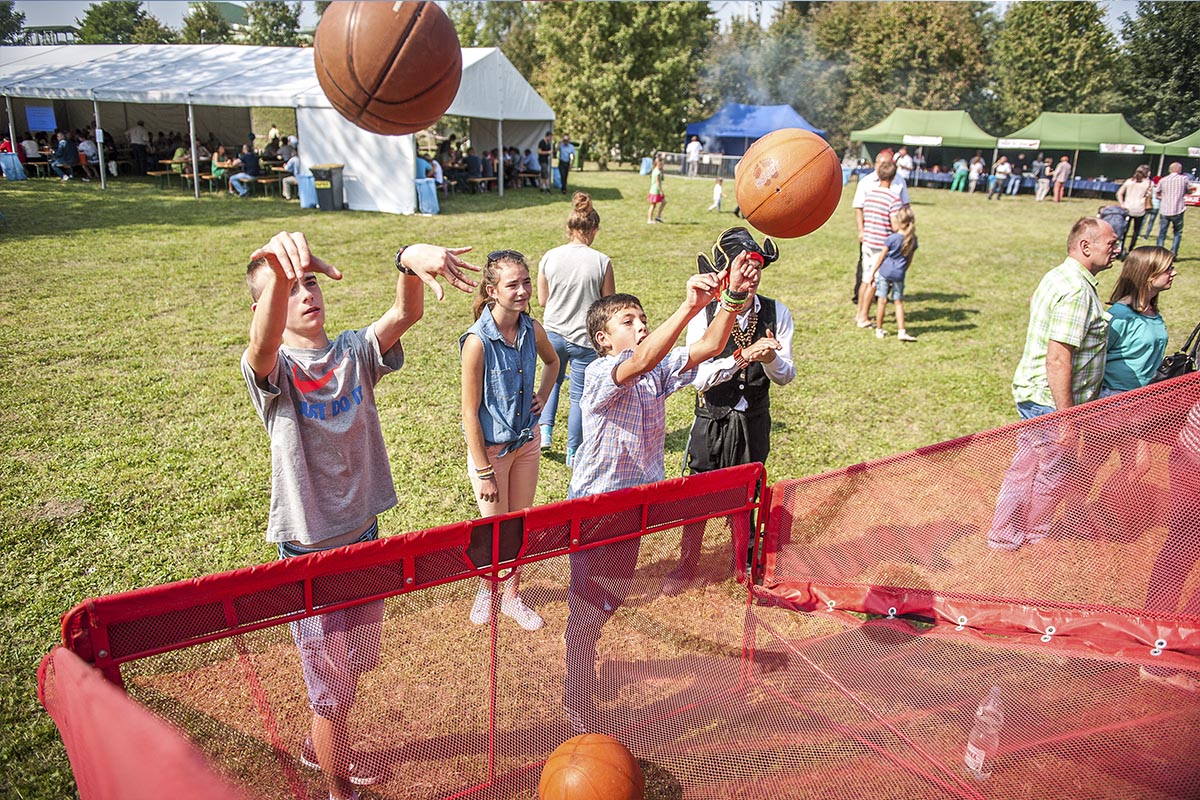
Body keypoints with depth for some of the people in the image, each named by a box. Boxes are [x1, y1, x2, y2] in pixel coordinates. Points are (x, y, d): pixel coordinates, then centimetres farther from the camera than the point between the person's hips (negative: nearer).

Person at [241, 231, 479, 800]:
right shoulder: (271, 369, -15)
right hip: (309, 550, -5)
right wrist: (280, 270, -61)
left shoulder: (355, 352, -4)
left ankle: (318, 746, 53)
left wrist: (409, 261, -47)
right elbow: (266, 343, -40)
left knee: (352, 663, 25)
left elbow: (406, 313, -23)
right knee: (331, 680, 10)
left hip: (364, 533, 5)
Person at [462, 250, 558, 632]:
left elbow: (552, 361, 20)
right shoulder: (477, 341, -22)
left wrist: (542, 397, 4)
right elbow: (470, 412, -18)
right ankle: (486, 588, 38)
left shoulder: (532, 330, -6)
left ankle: (512, 596, 35)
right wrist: (483, 471, -15)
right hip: (491, 446, -5)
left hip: (526, 441, 5)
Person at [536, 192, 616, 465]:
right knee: (579, 395, 10)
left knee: (552, 381, 28)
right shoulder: (601, 261, -14)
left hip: (554, 333, 3)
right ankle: (573, 453, 18)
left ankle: (545, 429, 17)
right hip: (585, 339, -2)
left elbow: (542, 300, 3)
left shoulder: (549, 258, -6)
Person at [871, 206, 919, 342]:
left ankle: (879, 330, 12)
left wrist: (873, 273, 2)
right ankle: (901, 331, 7)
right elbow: (909, 260, 10)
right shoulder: (912, 240, 1)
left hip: (885, 273, -3)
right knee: (899, 302, 11)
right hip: (899, 274, 3)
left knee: (882, 301, 4)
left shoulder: (892, 238, -12)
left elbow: (881, 258, -6)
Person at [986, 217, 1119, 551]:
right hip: (1052, 402, -10)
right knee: (1053, 473, 9)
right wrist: (1066, 418, -25)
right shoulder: (1077, 290, -22)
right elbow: (1058, 359, -27)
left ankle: (1003, 535, 28)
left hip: (1033, 396, 10)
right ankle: (1034, 537, 29)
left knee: (1025, 467, 17)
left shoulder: (1059, 276, 10)